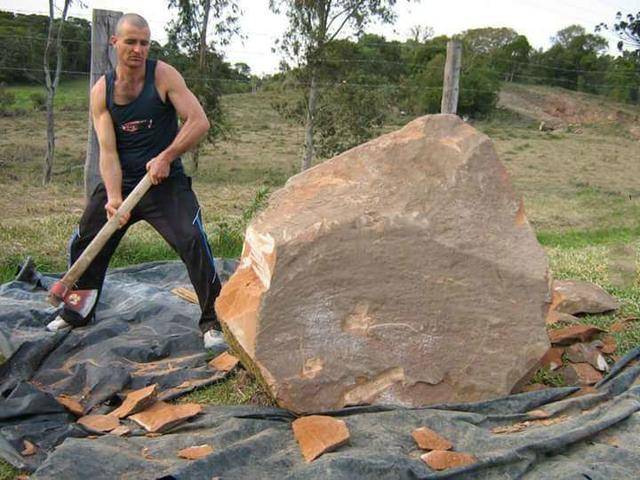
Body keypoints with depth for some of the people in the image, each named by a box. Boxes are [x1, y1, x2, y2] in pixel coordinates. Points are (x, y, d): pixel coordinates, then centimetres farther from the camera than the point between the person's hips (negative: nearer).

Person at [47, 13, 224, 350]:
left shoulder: (163, 76, -10)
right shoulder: (101, 91, -3)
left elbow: (199, 122, -16)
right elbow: (107, 150, -10)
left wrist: (166, 157, -25)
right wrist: (113, 197, -24)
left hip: (165, 181, -4)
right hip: (119, 182, 4)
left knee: (193, 241, -21)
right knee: (83, 244, 12)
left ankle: (212, 321, -6)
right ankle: (76, 314, 36)